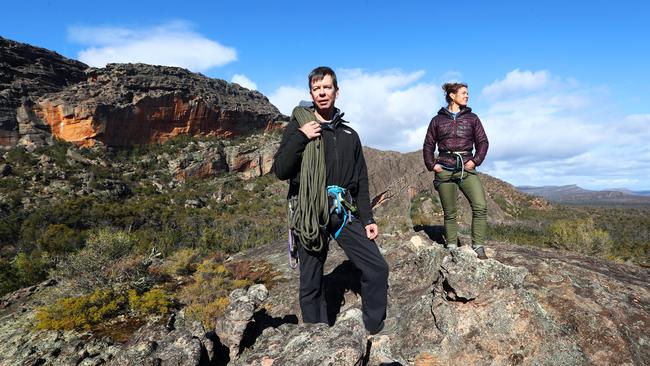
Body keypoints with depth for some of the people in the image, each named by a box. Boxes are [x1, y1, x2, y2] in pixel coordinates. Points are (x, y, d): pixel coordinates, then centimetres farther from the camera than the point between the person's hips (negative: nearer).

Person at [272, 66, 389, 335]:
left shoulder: (349, 134, 14)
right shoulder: (297, 128, 4)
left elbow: (361, 181, 15)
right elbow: (280, 171, -6)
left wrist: (367, 218, 10)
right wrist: (300, 138, -16)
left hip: (343, 212, 3)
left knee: (377, 269, -2)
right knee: (311, 284, 6)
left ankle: (375, 332, 18)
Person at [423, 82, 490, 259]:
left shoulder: (471, 118, 12)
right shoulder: (438, 120, 10)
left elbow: (482, 141, 9)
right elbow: (428, 145, 13)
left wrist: (476, 161, -5)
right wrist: (431, 164, 1)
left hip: (466, 169, 1)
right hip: (445, 171, -1)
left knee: (480, 206, -16)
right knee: (449, 213, 4)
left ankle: (478, 247, -8)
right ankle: (451, 248, 15)